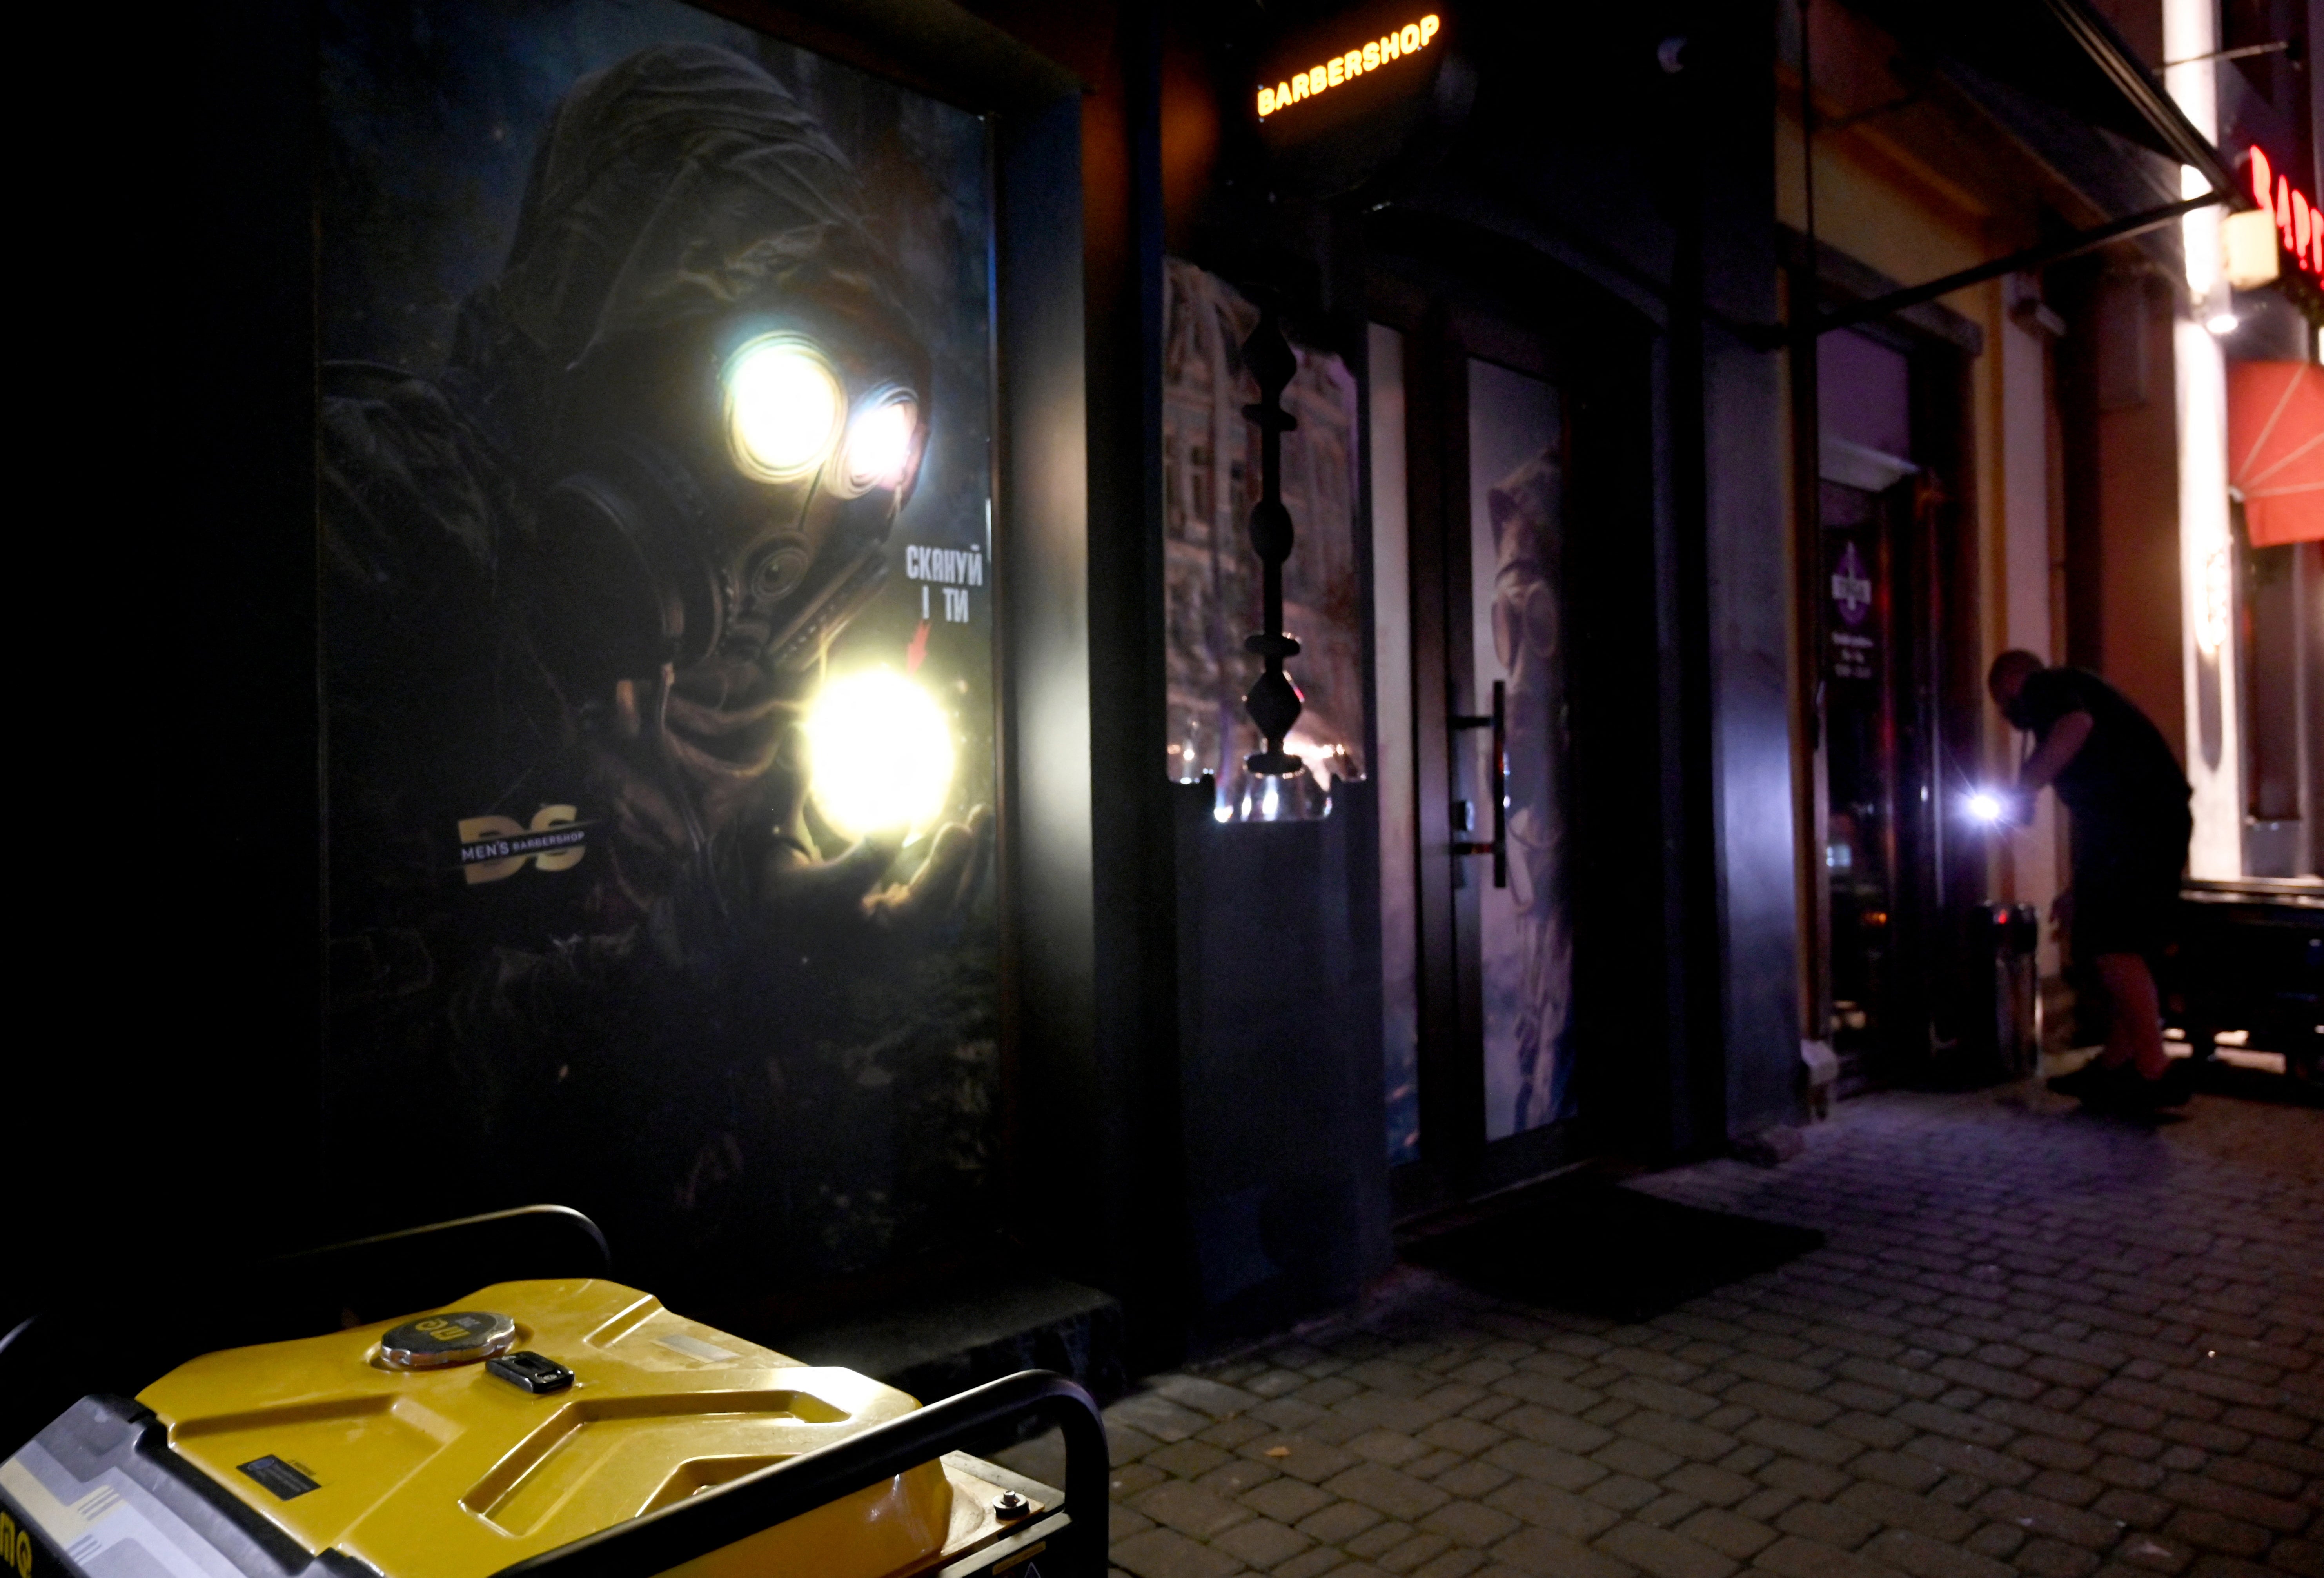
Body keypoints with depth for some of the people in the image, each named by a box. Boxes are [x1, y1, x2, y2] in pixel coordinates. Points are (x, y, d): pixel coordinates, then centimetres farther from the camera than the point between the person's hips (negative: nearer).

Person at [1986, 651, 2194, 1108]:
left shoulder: (2041, 687, 4)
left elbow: (2077, 724, -23)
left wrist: (2024, 789, -19)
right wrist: (2080, 890, 36)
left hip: (2130, 815, -10)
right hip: (2165, 813, 10)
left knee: (2114, 947, -10)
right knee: (2126, 948, 14)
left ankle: (2156, 1072, -9)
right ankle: (2117, 1063, 19)